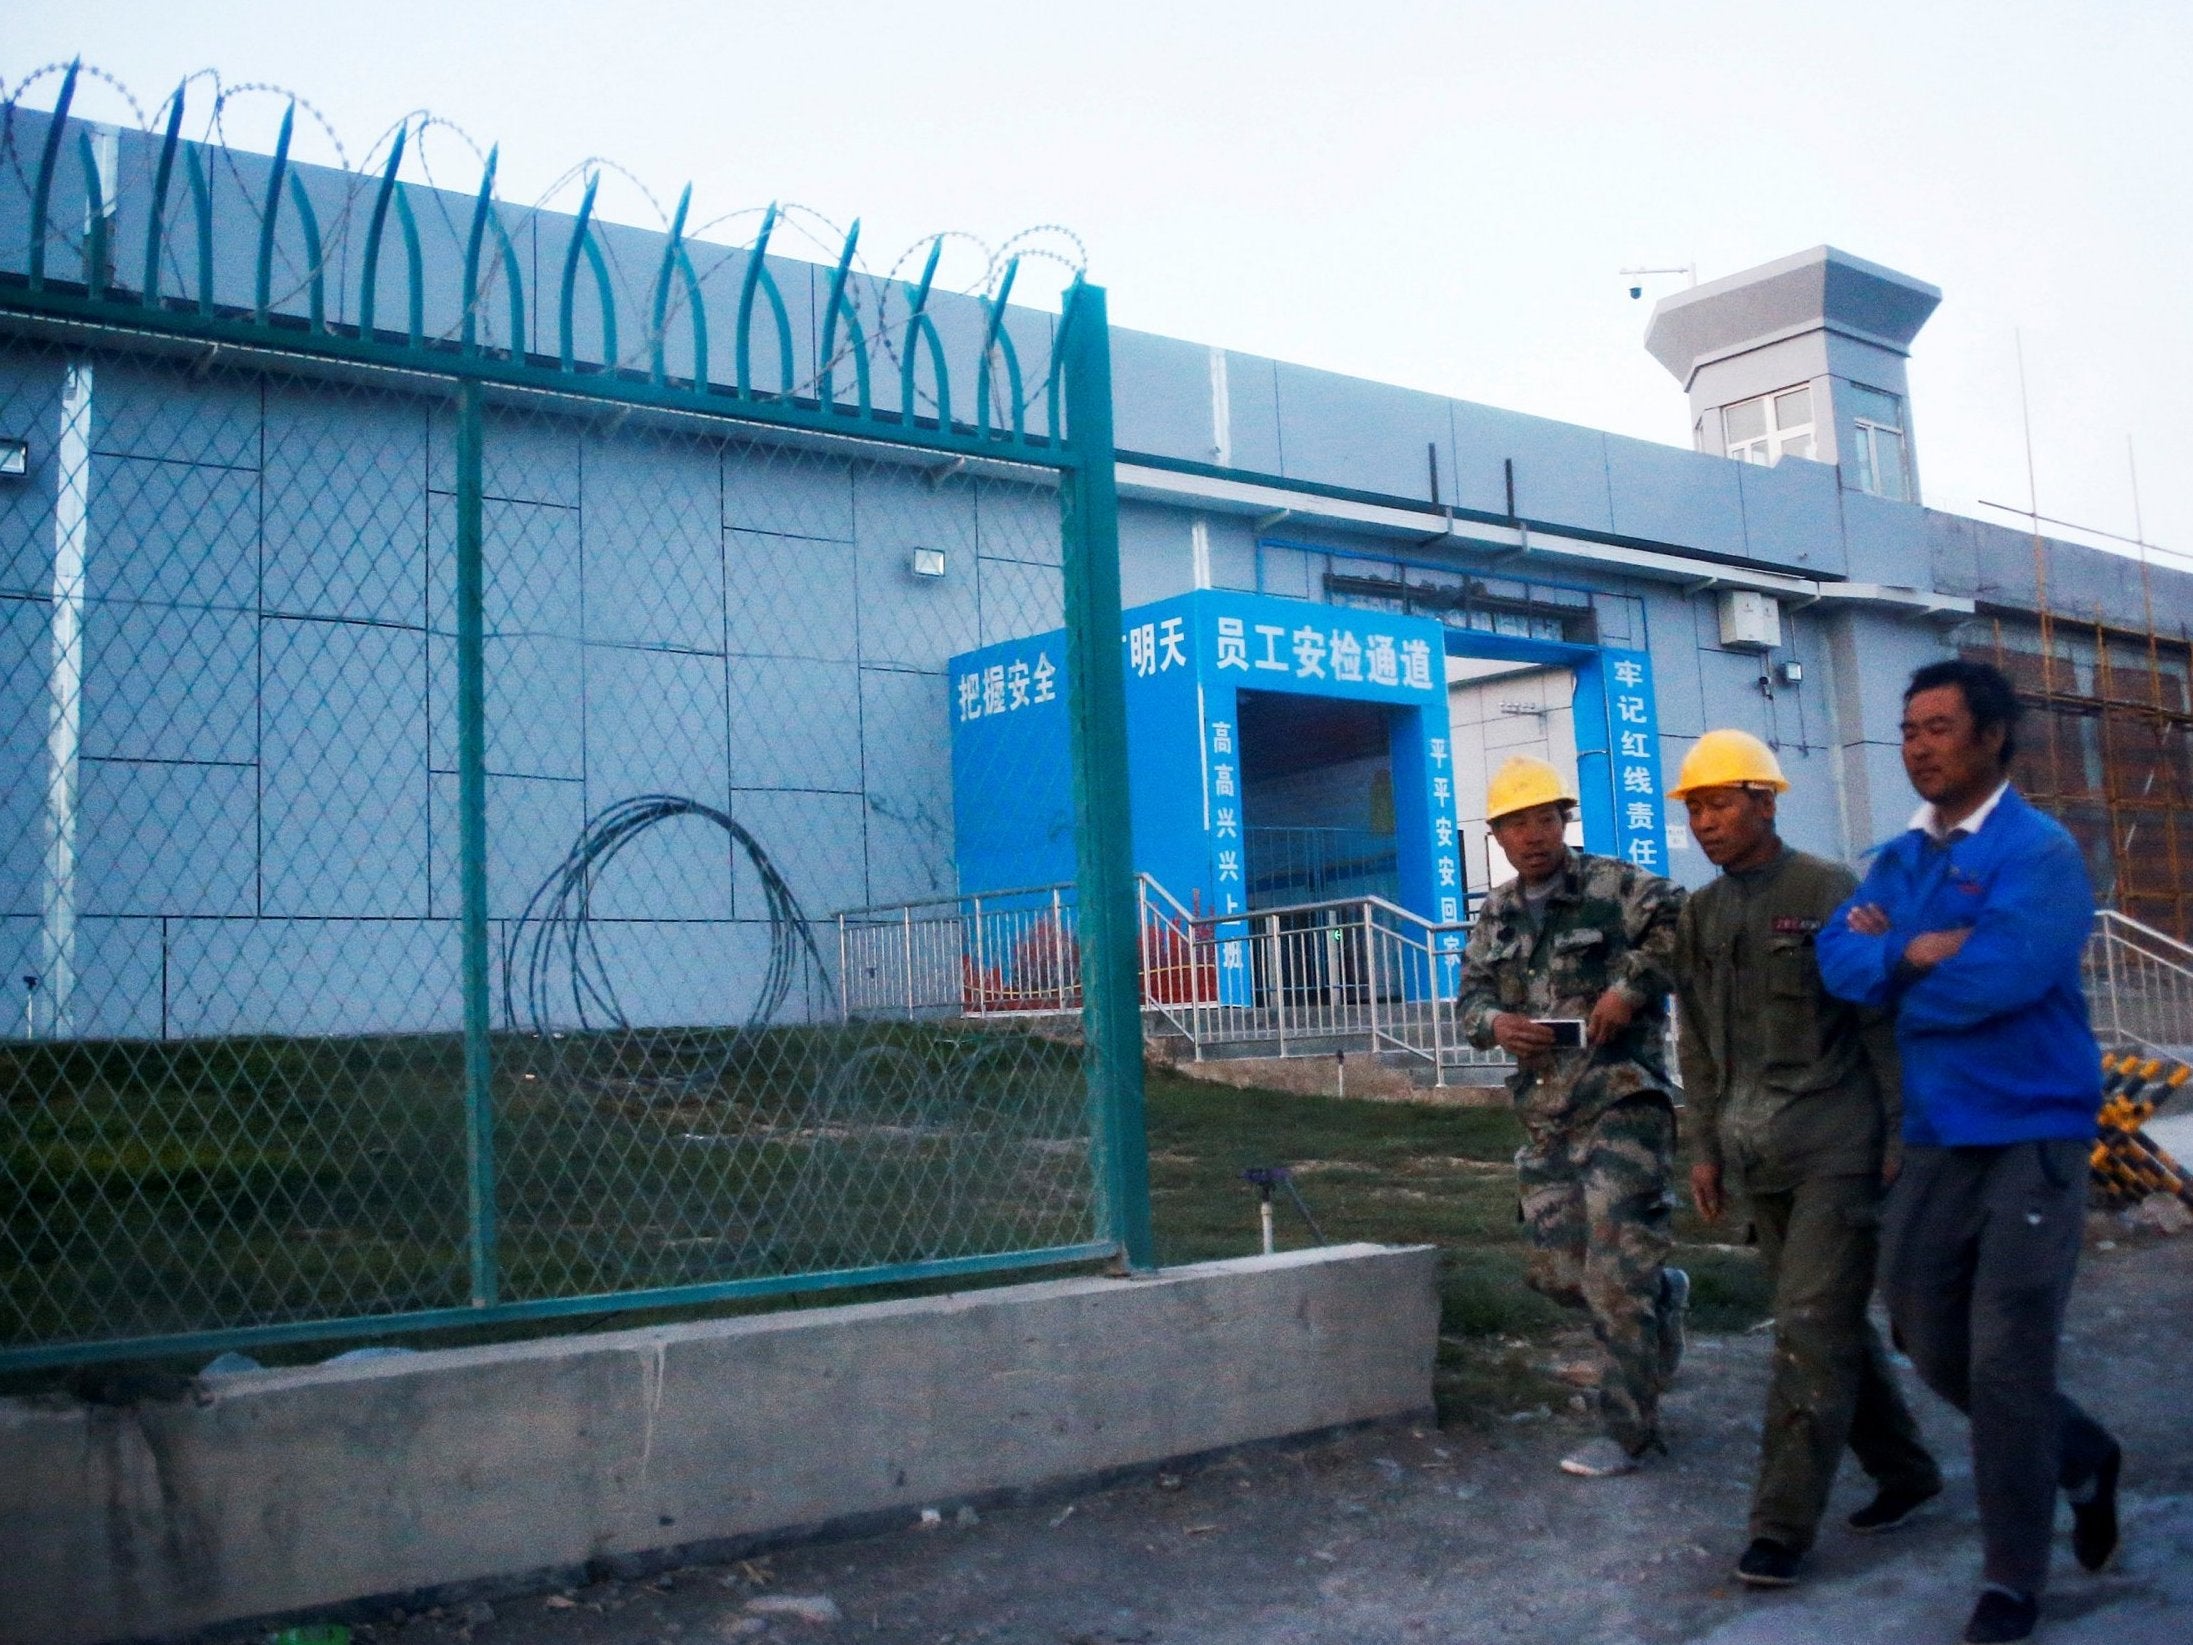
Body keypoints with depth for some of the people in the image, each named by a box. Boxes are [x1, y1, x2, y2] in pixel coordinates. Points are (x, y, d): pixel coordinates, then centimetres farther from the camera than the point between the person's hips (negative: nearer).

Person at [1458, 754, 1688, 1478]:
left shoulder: (1615, 886, -6)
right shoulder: (1496, 916, 13)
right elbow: (1472, 994, 14)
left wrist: (1631, 986, -22)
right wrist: (1494, 1023, -8)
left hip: (1622, 1102, -6)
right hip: (1544, 1119, 6)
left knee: (1615, 1278, -6)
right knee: (1556, 1270, 9)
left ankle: (1627, 1431, 6)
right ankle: (1662, 1292, 38)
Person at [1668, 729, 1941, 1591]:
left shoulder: (1831, 893, -7)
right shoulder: (1698, 916, 10)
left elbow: (1885, 1024, -7)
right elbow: (1697, 1044, 15)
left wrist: (1903, 1140, -10)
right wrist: (1706, 1148, 13)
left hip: (1837, 1146, -6)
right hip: (1756, 1154, 6)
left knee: (1812, 1324, -8)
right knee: (1831, 1320, 13)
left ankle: (1783, 1525, -3)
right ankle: (1904, 1470, 31)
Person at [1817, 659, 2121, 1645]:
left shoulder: (2039, 851, -12)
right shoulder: (1899, 859, 10)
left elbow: (2000, 975, -26)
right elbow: (1841, 960, -1)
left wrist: (1892, 965, -9)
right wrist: (1915, 952, -19)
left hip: (2031, 1137, -7)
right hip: (1934, 1138, 7)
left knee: (2006, 1362, -2)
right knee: (1934, 1349, 13)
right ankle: (2082, 1458, 39)